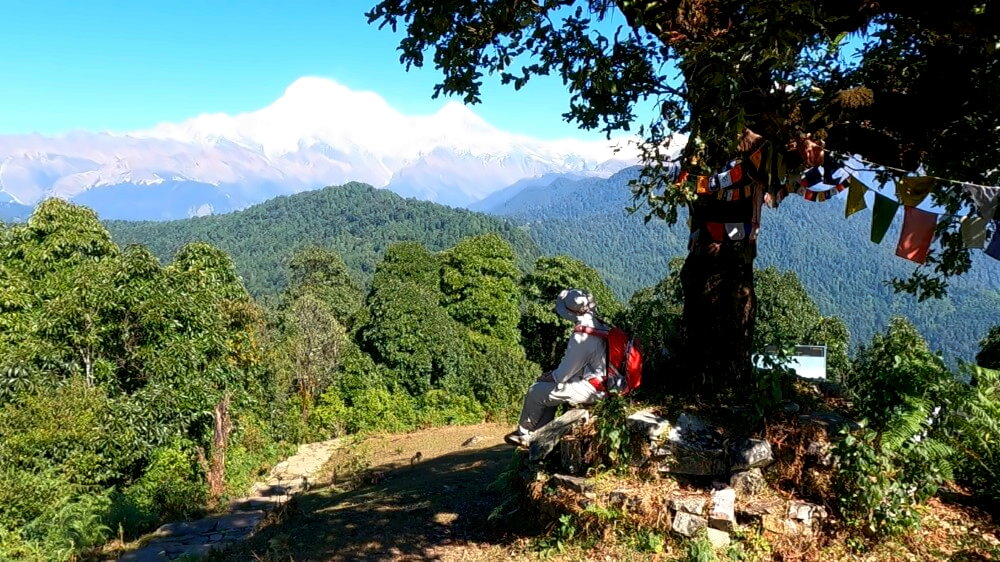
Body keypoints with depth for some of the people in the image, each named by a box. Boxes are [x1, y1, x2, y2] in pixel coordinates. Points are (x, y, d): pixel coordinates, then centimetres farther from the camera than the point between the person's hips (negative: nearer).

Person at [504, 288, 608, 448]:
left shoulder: (581, 336, -25)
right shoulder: (599, 326, 4)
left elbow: (565, 373, -18)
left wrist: (549, 377, 1)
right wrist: (554, 373, 15)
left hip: (589, 387, -9)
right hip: (600, 381, 9)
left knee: (536, 392, 0)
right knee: (546, 388, 22)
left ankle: (523, 432, 20)